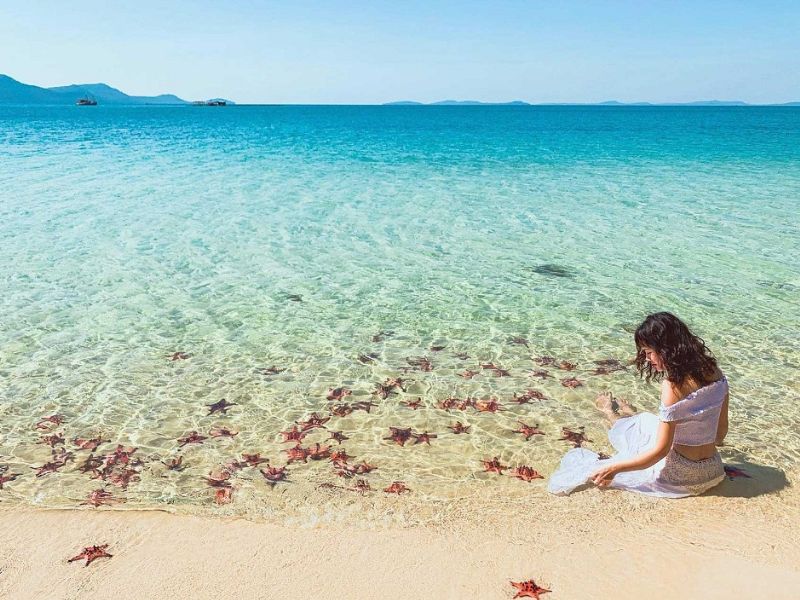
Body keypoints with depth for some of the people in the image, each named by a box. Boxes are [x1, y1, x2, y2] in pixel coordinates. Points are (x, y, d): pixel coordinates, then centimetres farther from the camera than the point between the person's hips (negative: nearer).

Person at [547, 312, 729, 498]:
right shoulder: (712, 370, -5)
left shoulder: (673, 385, -25)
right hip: (713, 471, 7)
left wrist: (613, 468, -14)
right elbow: (721, 432, 6)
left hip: (680, 476, -6)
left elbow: (660, 450, -22)